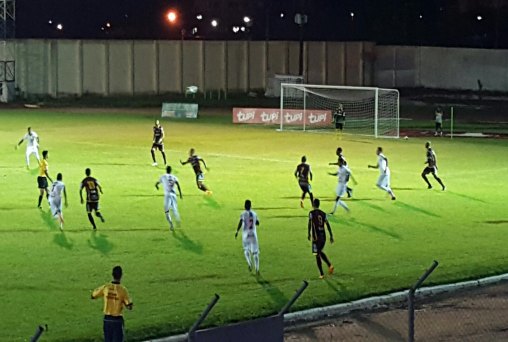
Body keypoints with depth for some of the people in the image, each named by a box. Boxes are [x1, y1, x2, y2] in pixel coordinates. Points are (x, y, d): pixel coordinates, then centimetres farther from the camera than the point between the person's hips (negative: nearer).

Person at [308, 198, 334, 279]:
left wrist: (309, 234, -8)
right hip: (323, 236, 5)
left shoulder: (312, 213, -5)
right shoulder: (323, 213, 9)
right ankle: (330, 265, 8)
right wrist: (331, 236, 10)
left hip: (316, 237, -5)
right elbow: (328, 225, 7)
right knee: (320, 252, 25)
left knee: (317, 255, 1)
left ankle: (321, 274, 1)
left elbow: (309, 224, -14)